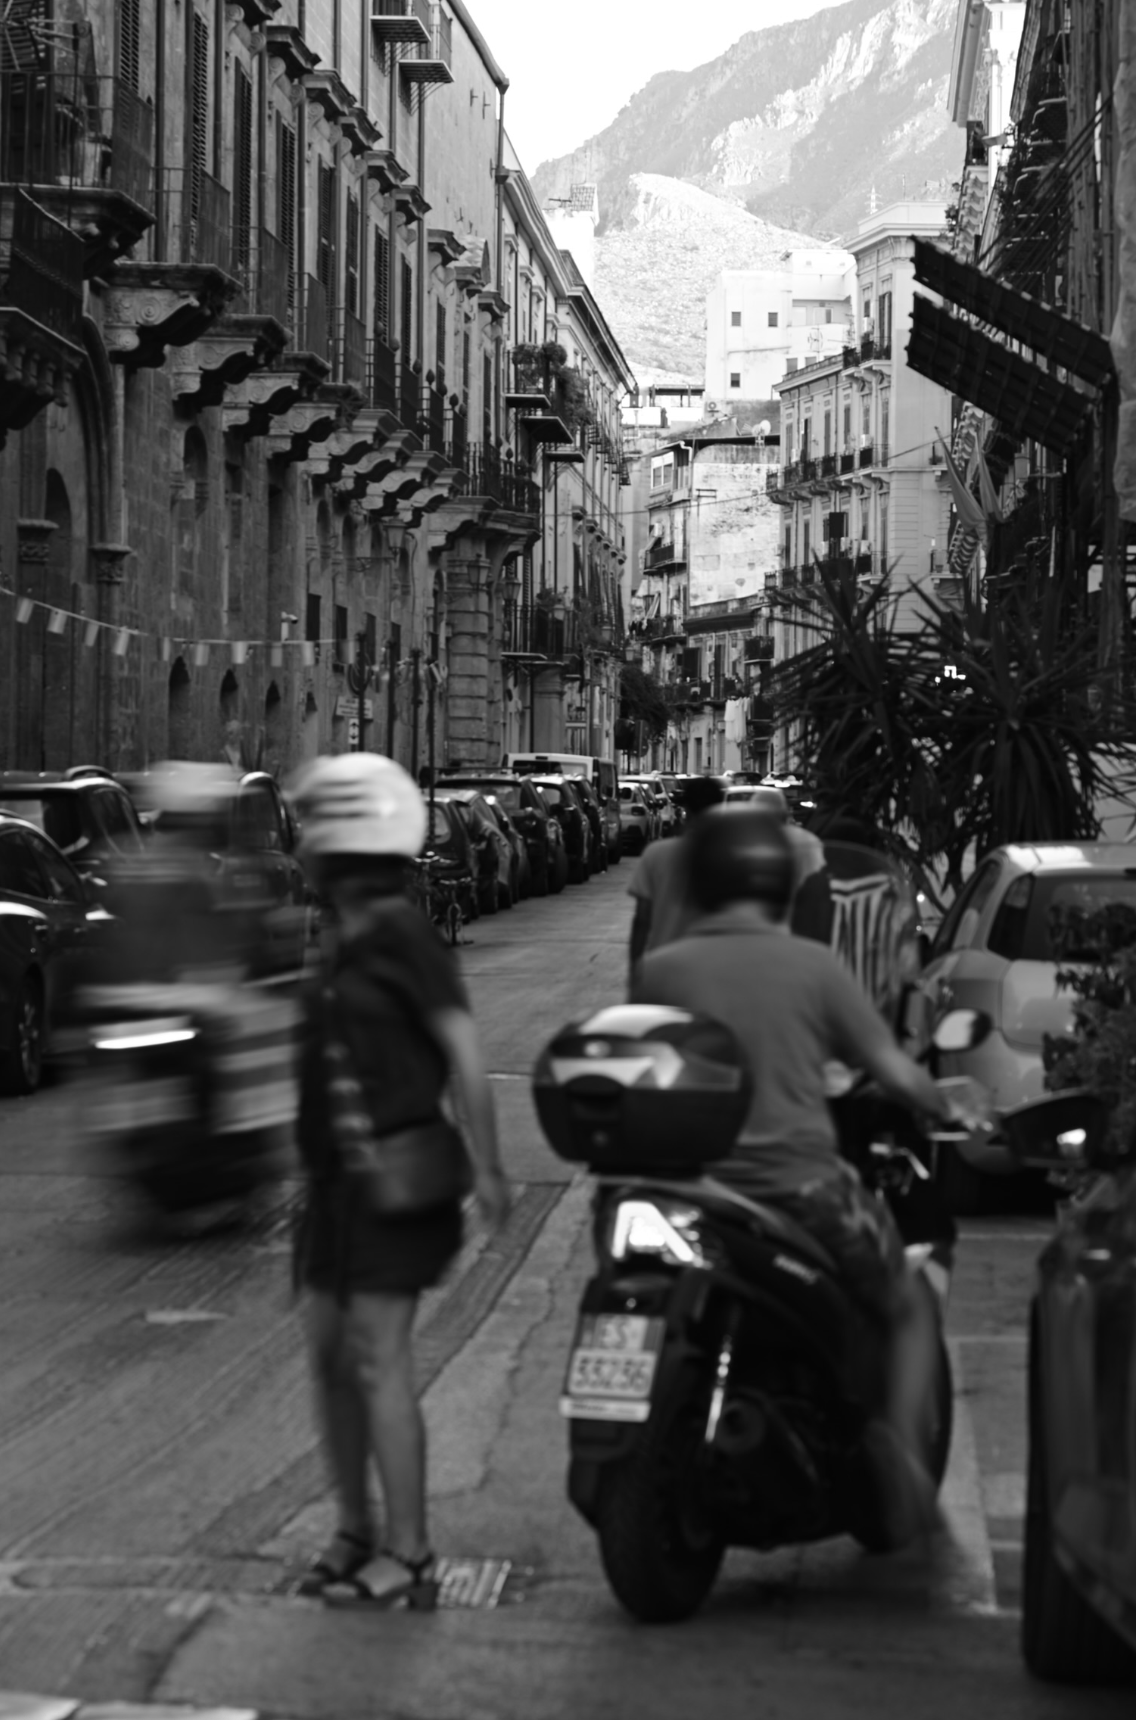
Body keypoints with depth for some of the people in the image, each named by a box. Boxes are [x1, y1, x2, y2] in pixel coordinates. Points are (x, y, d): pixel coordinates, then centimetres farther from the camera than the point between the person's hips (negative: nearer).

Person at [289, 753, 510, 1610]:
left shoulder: (400, 935, -14)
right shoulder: (346, 943, 14)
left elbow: (462, 1050, -17)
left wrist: (486, 1167, -18)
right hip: (338, 1177, 9)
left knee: (378, 1360, -9)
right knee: (331, 1353, 11)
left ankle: (409, 1555, -4)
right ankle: (355, 1531, 23)